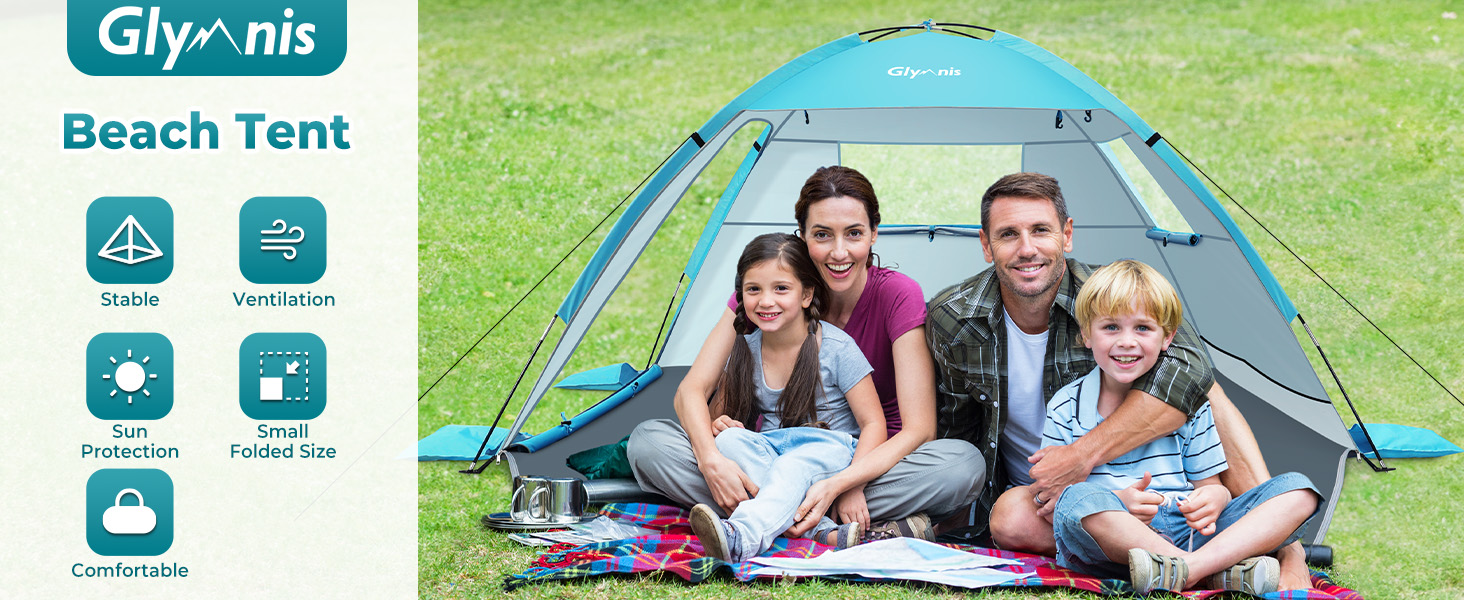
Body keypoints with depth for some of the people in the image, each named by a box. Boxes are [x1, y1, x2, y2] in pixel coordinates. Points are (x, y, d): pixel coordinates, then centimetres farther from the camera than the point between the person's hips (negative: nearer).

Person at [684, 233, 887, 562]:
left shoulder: (837, 347, -9)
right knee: (728, 439, -27)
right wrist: (718, 426, -14)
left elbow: (873, 424, -8)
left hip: (830, 451, -5)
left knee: (793, 467, -38)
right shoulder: (744, 349, 3)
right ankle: (822, 531, -39)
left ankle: (742, 537, -68)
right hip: (768, 449, 5)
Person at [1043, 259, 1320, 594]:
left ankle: (1190, 568, -36)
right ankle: (1221, 572, -34)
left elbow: (1210, 485, 15)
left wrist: (1213, 498, -12)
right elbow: (1052, 502, -1)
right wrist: (1118, 504, -21)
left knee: (1297, 489, -12)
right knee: (1078, 499, -38)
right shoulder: (1067, 409, 4)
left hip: (1189, 533, 4)